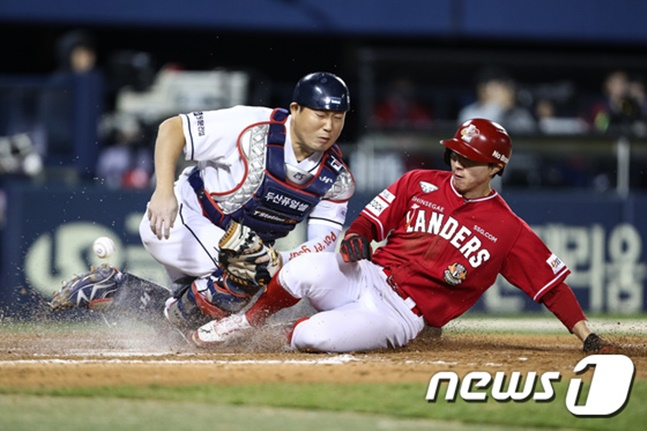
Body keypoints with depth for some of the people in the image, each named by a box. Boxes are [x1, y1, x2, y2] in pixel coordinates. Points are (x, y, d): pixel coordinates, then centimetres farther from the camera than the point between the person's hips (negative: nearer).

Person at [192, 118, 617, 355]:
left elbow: (552, 283, 0)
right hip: (366, 276, 3)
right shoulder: (420, 184, 9)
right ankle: (248, 320, -2)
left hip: (402, 315, -3)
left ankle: (284, 335, 6)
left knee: (311, 338, -31)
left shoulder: (508, 231, 0)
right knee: (301, 272, -31)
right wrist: (356, 237, -13)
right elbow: (370, 220, 11)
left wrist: (589, 338, -7)